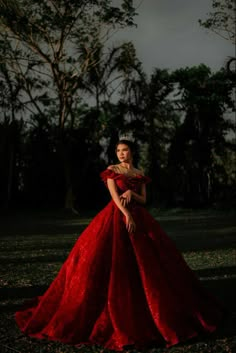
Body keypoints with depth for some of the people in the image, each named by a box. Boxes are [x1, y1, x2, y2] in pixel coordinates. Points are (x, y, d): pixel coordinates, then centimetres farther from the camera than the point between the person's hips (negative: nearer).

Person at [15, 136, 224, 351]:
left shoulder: (140, 175, 14)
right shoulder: (111, 170, 2)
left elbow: (143, 200, 9)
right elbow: (114, 195, -9)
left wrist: (131, 193, -11)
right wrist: (126, 215, -21)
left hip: (139, 217, 4)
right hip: (116, 217, -4)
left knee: (146, 260, 4)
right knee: (112, 259, -11)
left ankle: (153, 304, 18)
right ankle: (115, 307, 1)